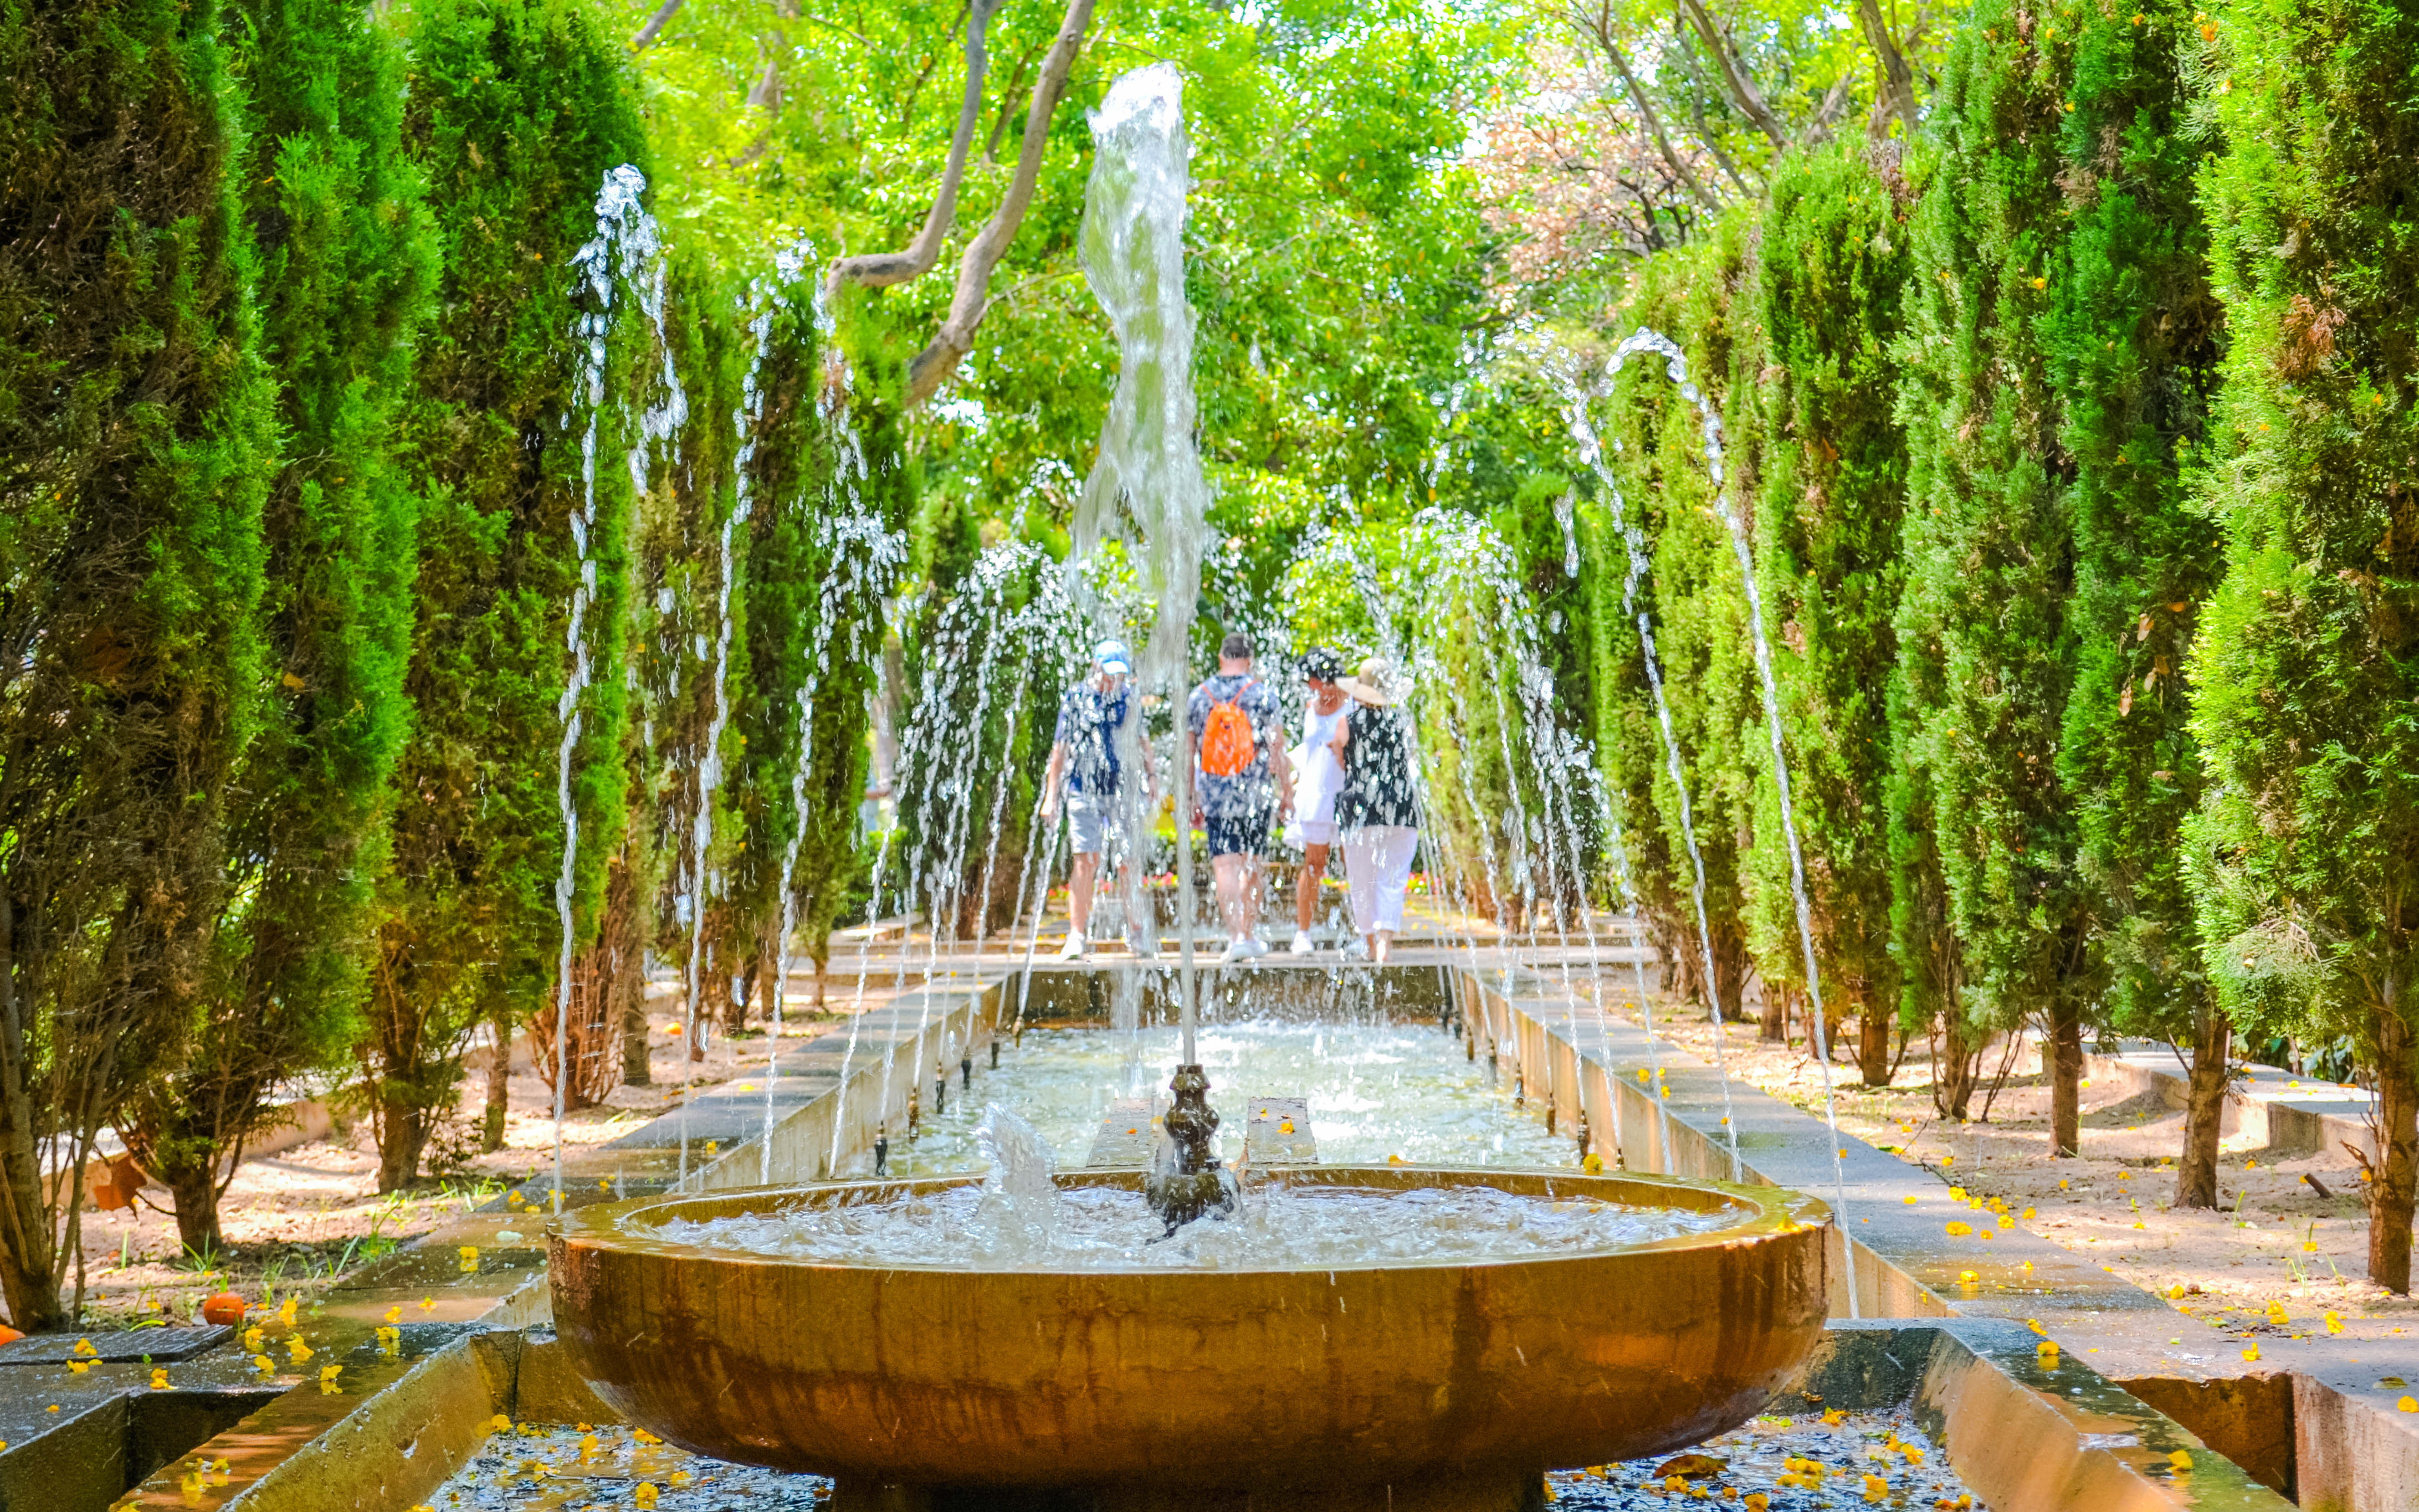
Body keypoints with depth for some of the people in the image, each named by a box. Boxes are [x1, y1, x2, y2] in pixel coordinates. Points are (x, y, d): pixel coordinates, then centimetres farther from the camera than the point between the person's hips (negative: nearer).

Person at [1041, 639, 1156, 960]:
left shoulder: (1130, 699, 9)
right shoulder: (1076, 698, 3)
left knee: (1128, 862, 2)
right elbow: (1060, 749, 5)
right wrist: (1051, 796, 1)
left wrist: (1151, 774, 4)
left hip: (1124, 790, 2)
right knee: (1085, 861, -9)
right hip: (1084, 790, -2)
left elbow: (1142, 740, 20)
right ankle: (1077, 937, -5)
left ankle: (1136, 932, 17)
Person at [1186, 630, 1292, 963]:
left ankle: (1237, 937, -15)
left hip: (1214, 797, 0)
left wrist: (1191, 799, 15)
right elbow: (1277, 749, -6)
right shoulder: (1263, 694, -3)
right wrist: (1287, 793, 0)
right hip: (1255, 796, 0)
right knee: (1252, 866, 15)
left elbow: (1188, 753, 7)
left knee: (1225, 867, -2)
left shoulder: (1199, 695, 4)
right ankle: (1249, 935, 23)